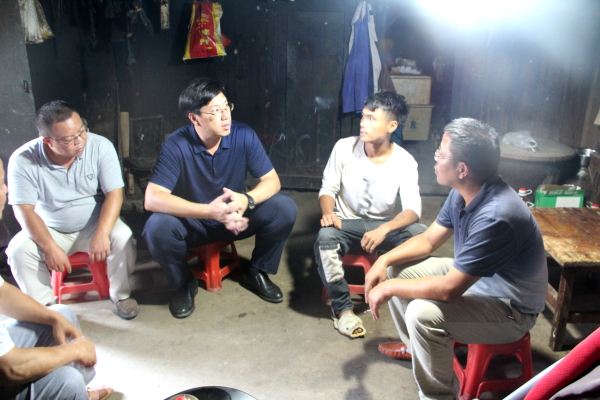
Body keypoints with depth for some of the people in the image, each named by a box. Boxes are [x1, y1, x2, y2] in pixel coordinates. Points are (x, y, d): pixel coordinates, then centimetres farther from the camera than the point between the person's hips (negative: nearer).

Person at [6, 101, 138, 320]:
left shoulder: (100, 146, -16)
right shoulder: (22, 161, -17)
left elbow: (114, 193, -18)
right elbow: (24, 210, -17)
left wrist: (101, 234, -31)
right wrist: (50, 247, -28)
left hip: (94, 224, 0)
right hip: (49, 230, 1)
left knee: (122, 237, -28)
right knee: (18, 250, -24)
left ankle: (121, 294, -3)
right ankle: (43, 304, -2)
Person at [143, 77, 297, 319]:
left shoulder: (244, 135, -15)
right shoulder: (176, 145, -22)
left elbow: (272, 180, -12)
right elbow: (152, 199, -30)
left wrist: (246, 200, -36)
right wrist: (210, 211, -41)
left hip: (236, 218, 2)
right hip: (193, 223, -2)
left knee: (285, 208, -21)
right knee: (157, 227, -32)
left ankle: (257, 273, 4)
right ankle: (184, 284, -1)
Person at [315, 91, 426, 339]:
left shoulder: (405, 161, -10)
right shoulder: (344, 147, -9)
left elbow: (413, 209, -18)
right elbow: (328, 189, -3)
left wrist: (384, 229, -38)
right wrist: (328, 213, -27)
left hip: (383, 225, 1)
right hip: (346, 224, 0)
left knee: (419, 233, -29)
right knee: (325, 237, -35)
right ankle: (343, 308, -18)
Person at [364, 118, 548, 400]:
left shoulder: (496, 216, -35)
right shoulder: (462, 193, -7)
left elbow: (449, 289, -33)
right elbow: (428, 240, 5)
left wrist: (390, 288, -22)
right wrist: (385, 260, -10)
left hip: (510, 309, -9)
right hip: (470, 277, 9)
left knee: (424, 313, -32)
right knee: (395, 269, 7)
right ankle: (415, 346, 30)